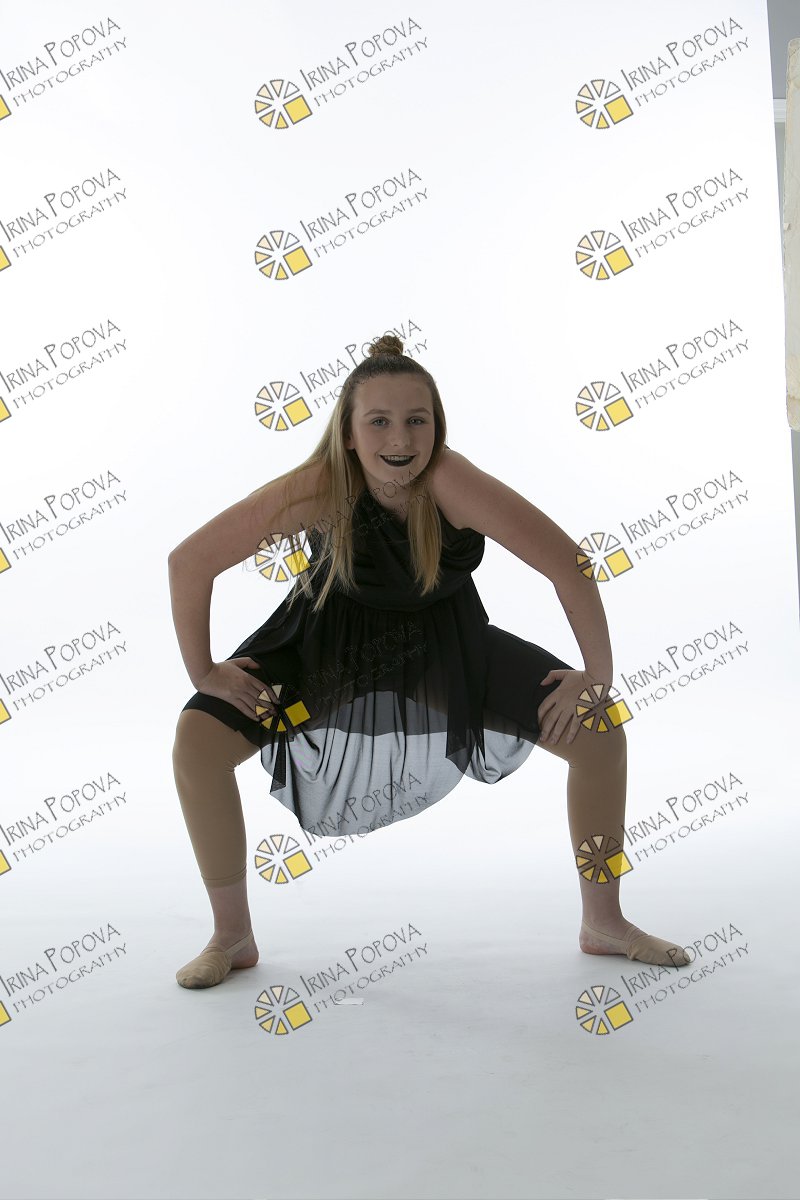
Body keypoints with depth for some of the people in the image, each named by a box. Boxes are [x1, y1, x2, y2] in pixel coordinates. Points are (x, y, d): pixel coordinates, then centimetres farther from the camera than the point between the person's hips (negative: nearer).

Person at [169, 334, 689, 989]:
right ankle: (233, 938, 7)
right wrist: (203, 672, -17)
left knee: (601, 733, -9)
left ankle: (604, 924, 16)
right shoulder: (320, 486, -30)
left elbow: (568, 561, -26)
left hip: (446, 640, 1)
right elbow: (190, 561, -23)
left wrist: (598, 677, -20)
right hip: (333, 640, 0)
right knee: (198, 741, -17)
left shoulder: (452, 481, -32)